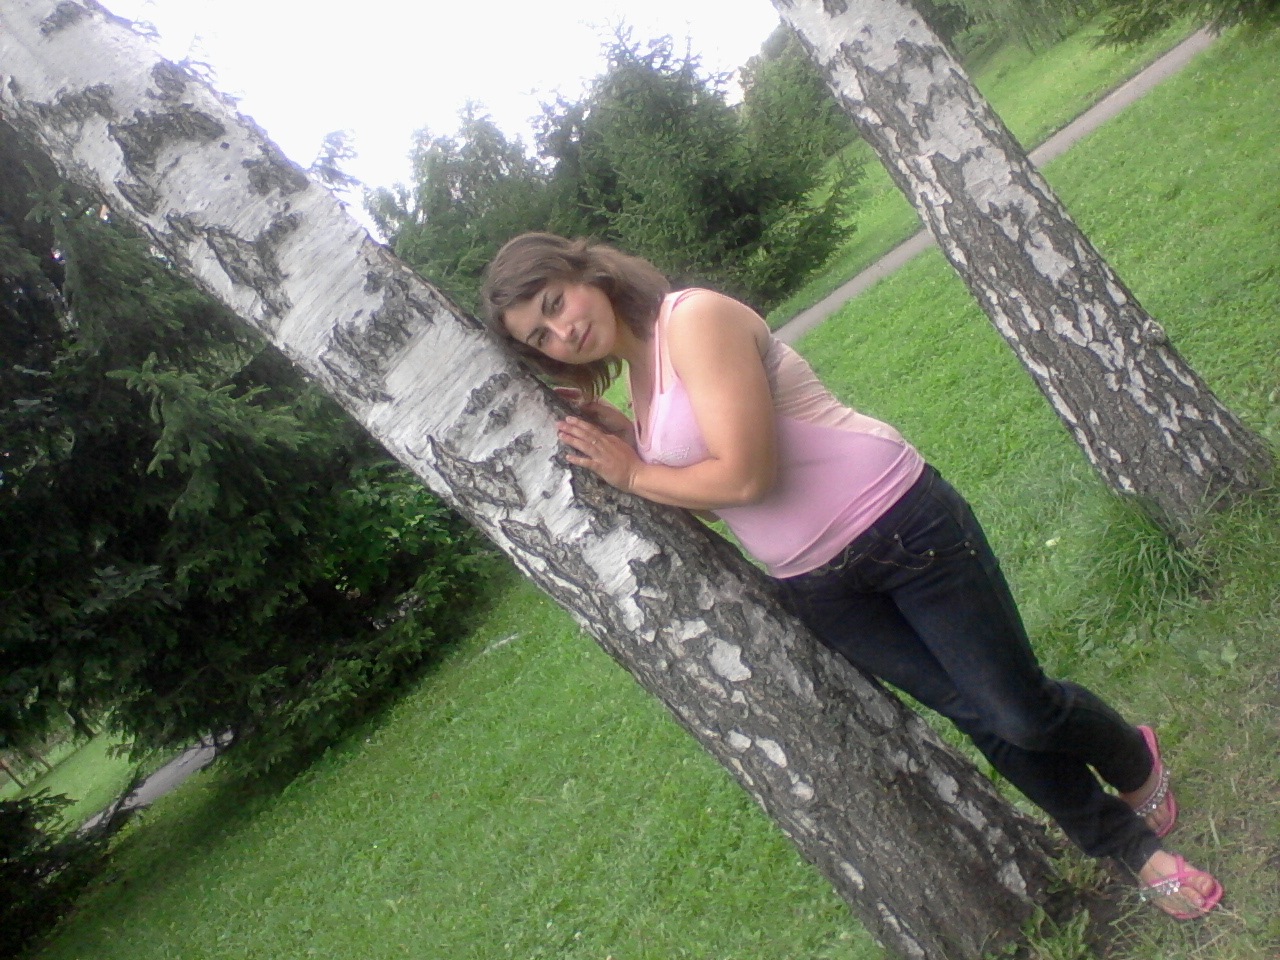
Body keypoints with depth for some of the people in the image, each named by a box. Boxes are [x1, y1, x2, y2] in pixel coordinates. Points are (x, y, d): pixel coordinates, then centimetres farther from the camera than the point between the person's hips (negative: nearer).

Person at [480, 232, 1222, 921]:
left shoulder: (695, 318, -18)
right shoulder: (633, 374, 8)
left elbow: (744, 474, -25)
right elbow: (692, 493, 4)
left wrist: (635, 476, -12)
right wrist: (609, 434, -4)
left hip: (899, 521, -7)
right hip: (817, 587, 7)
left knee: (1024, 712, 3)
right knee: (985, 720, 13)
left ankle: (1135, 765, 38)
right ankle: (1131, 845, 35)